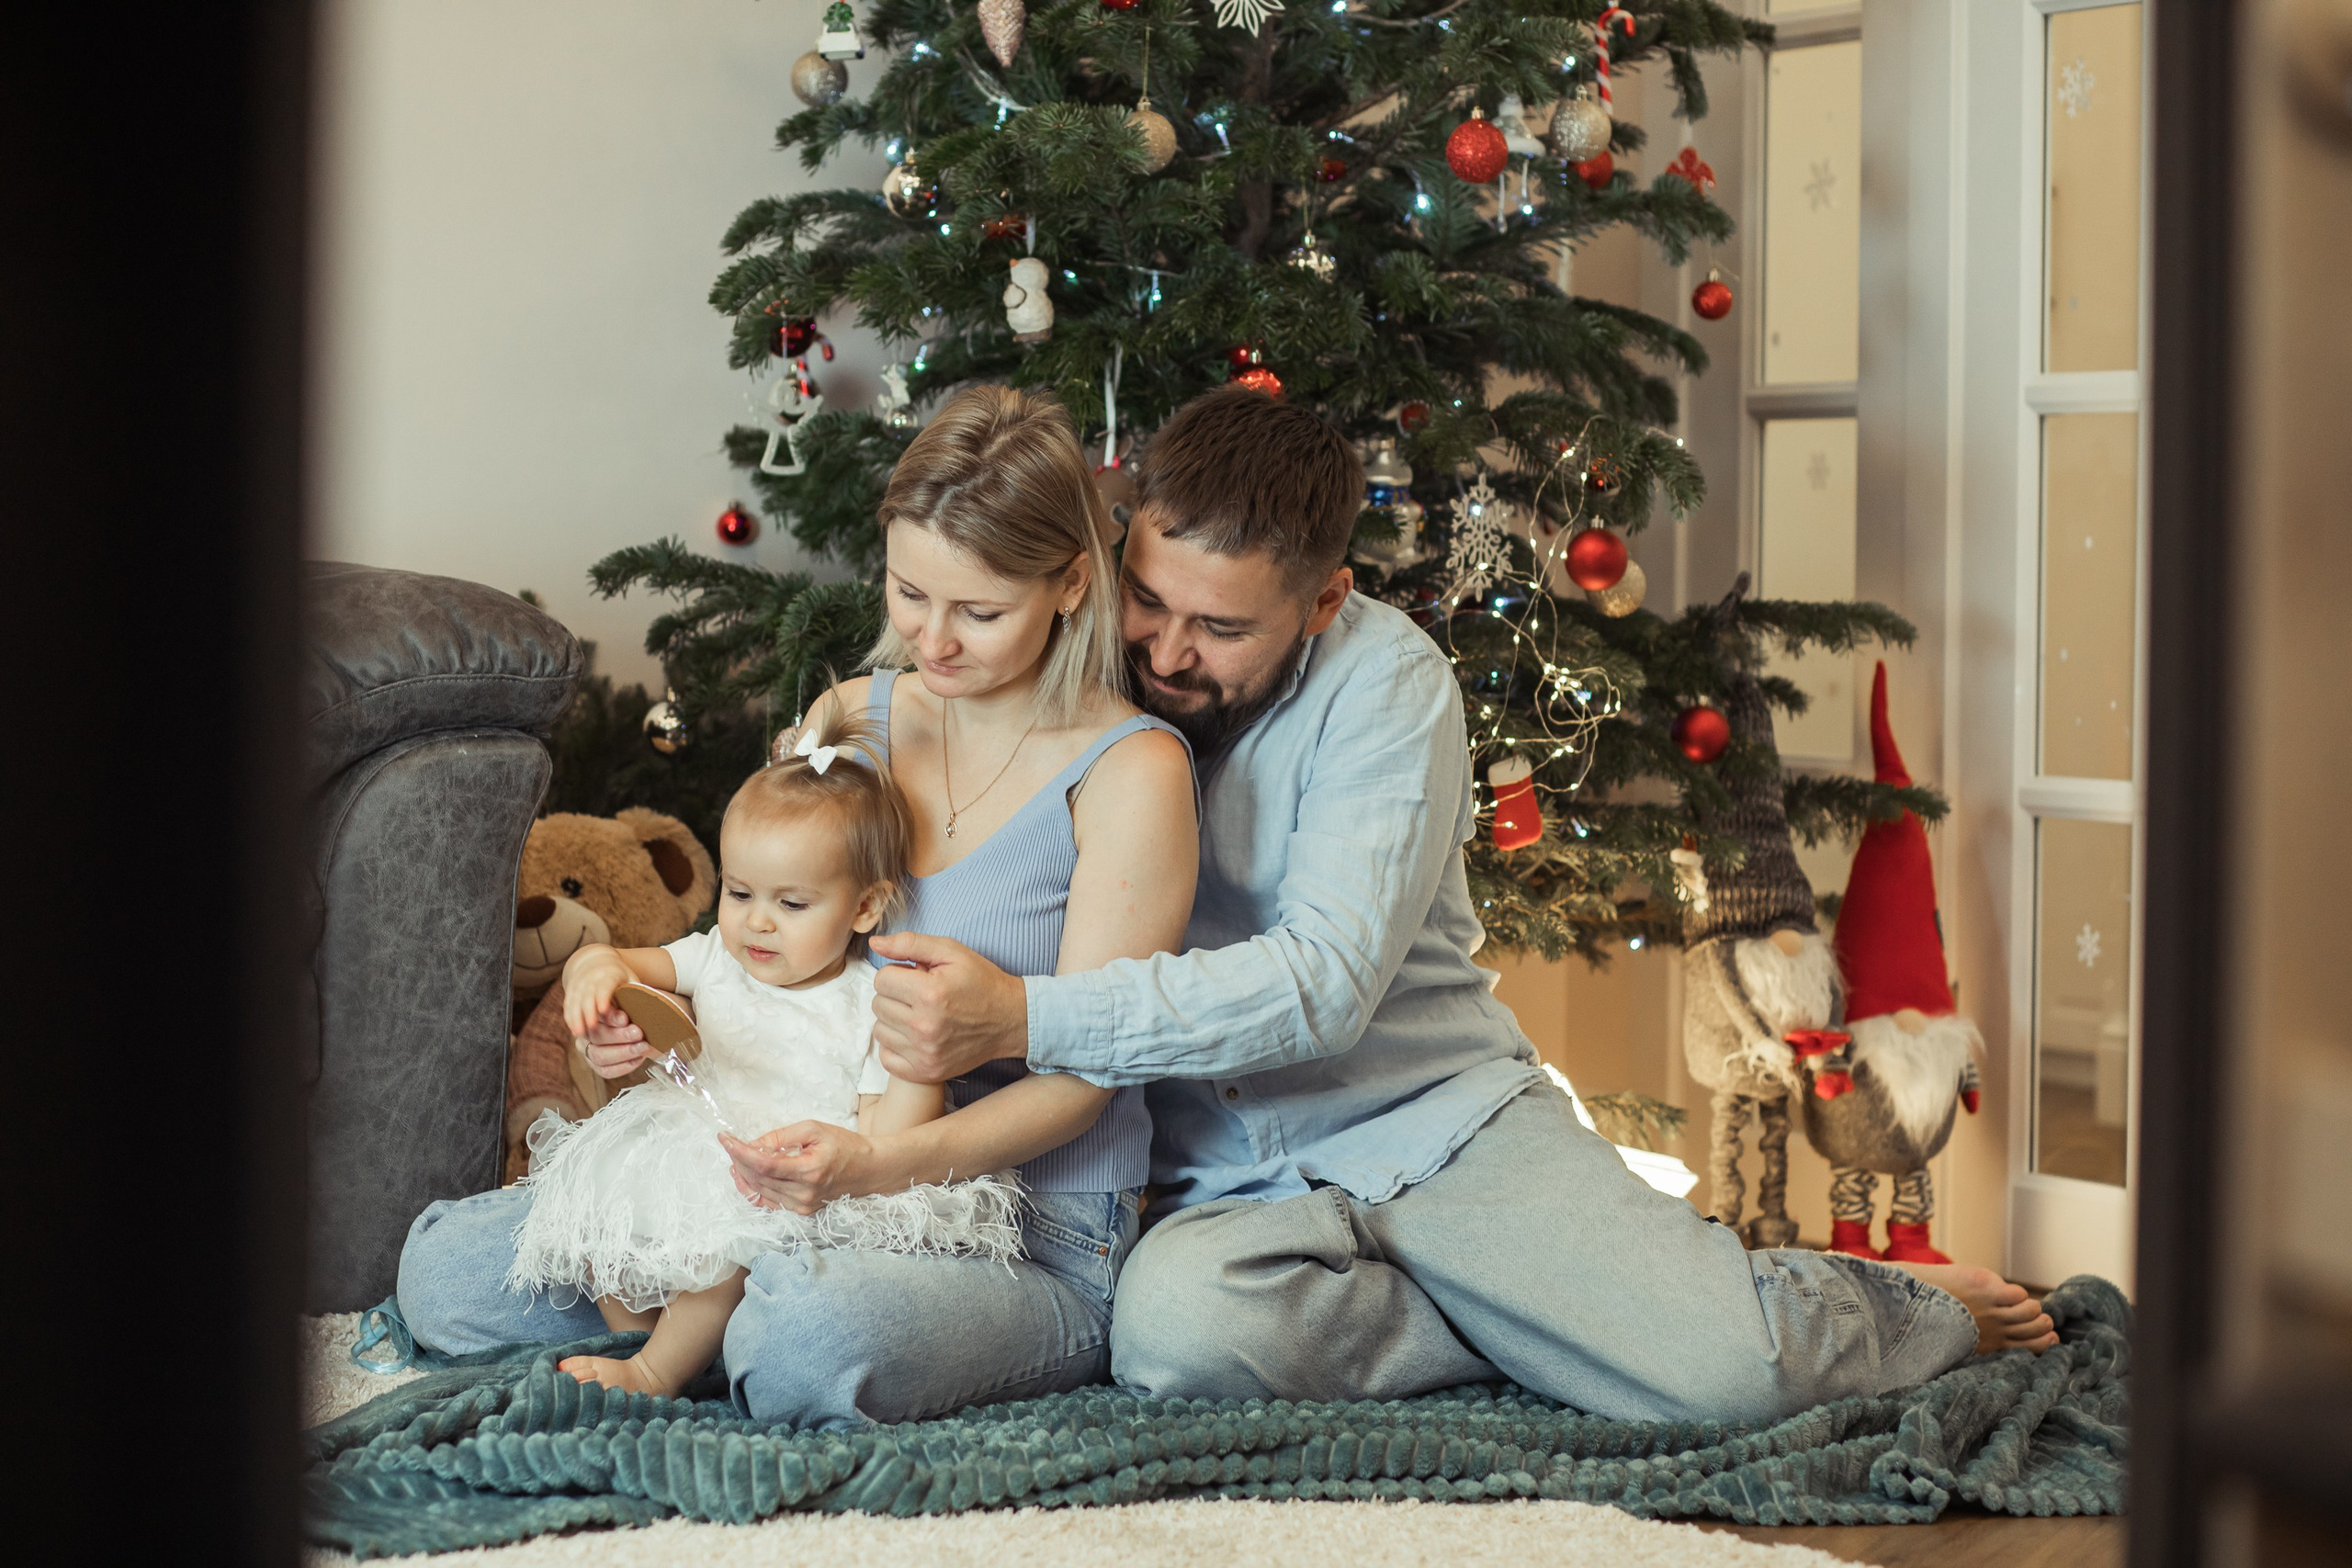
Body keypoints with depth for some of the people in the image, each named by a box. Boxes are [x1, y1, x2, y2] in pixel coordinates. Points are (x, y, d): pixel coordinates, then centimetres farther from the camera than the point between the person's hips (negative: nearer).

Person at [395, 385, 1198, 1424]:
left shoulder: (1132, 773, -10)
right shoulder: (847, 720, 8)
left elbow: (1077, 1078, -13)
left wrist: (875, 1168, -30)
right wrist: (641, 1018, -7)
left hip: (1034, 1235, -5)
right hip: (822, 1183, 6)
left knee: (812, 1340, -40)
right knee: (442, 1268, -7)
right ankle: (754, 1301, 6)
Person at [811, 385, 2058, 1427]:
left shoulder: (1384, 681, -9)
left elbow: (1324, 981, -22)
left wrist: (1025, 1018, -31)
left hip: (1441, 1117, -2)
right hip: (1231, 1183, 2)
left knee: (1733, 1370, -23)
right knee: (1173, 1325, -37)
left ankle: (1908, 1305, 15)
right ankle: (1549, 1321, -11)